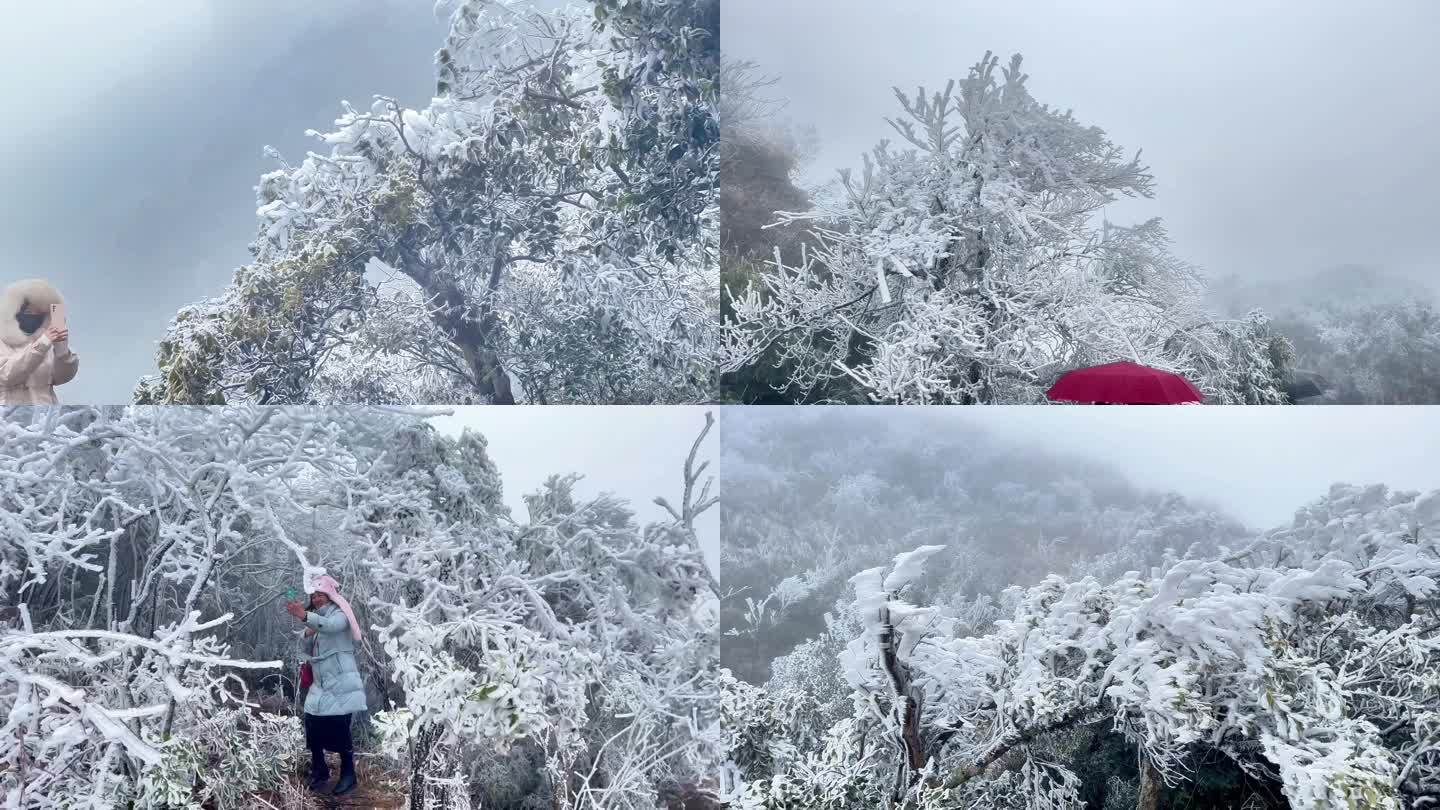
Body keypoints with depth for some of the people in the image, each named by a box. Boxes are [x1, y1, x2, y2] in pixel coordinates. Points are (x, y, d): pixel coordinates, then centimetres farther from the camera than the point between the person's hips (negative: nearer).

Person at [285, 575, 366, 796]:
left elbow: (329, 625, -32)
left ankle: (348, 775, -1)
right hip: (321, 684, 7)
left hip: (341, 684, -7)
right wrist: (308, 633, -7)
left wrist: (305, 616, -48)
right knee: (313, 725, 0)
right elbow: (307, 649, 15)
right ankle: (319, 773, 15)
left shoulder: (339, 615, -7)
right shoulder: (316, 618, 17)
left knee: (339, 729, -11)